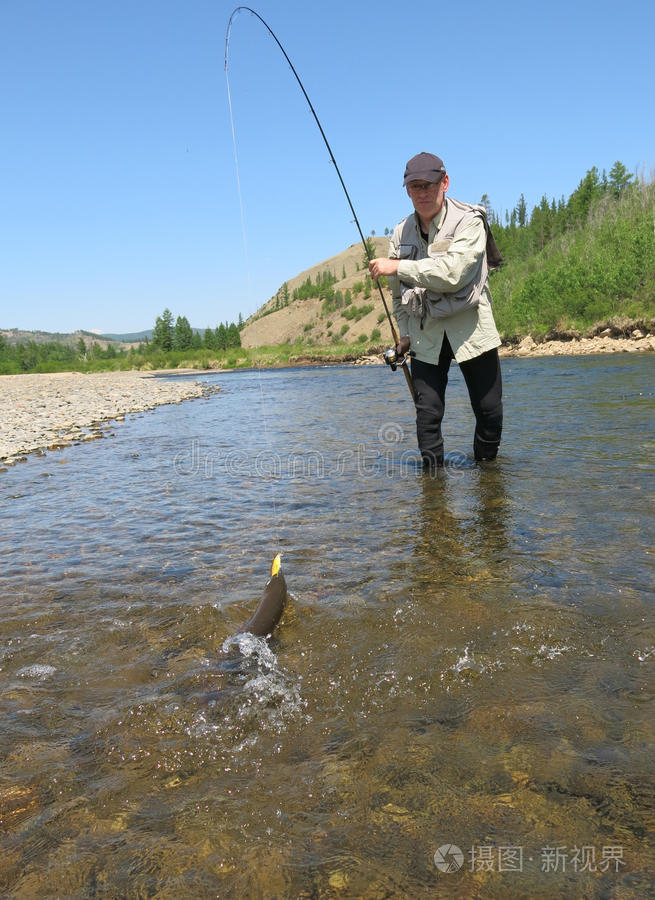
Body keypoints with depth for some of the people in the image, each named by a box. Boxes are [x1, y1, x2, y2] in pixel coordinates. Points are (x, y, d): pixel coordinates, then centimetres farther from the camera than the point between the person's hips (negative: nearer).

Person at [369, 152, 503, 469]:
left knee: (490, 412, 3)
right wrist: (405, 333, 11)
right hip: (426, 335, 3)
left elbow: (453, 272, -26)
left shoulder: (468, 222, -10)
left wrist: (397, 266, -24)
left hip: (470, 330, -3)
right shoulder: (401, 232, 6)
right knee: (427, 413, -6)